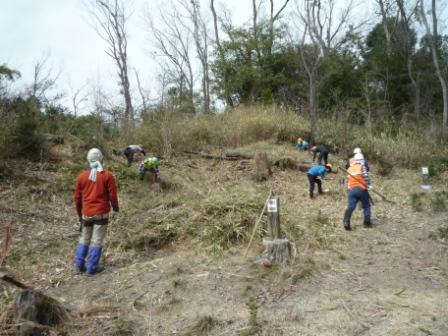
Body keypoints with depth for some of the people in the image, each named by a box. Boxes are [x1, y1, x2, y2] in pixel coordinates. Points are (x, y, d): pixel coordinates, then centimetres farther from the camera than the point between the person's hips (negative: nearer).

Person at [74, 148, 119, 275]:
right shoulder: (108, 176, -9)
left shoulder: (81, 177, 1)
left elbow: (77, 198, 7)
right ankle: (92, 268, 8)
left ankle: (80, 265, 21)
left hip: (86, 214, 3)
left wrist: (79, 213, 21)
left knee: (84, 239, 19)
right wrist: (115, 207, 12)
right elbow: (112, 195, -7)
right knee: (97, 241, 4)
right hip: (101, 213, -3)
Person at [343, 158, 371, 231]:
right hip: (361, 189, -3)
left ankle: (346, 222, -16)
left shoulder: (349, 169, 17)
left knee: (350, 207, -3)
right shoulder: (362, 166, 4)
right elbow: (365, 176, -8)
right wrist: (368, 185, 0)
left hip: (352, 190, 3)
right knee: (366, 206, 13)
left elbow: (347, 180, 13)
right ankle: (367, 222, 12)